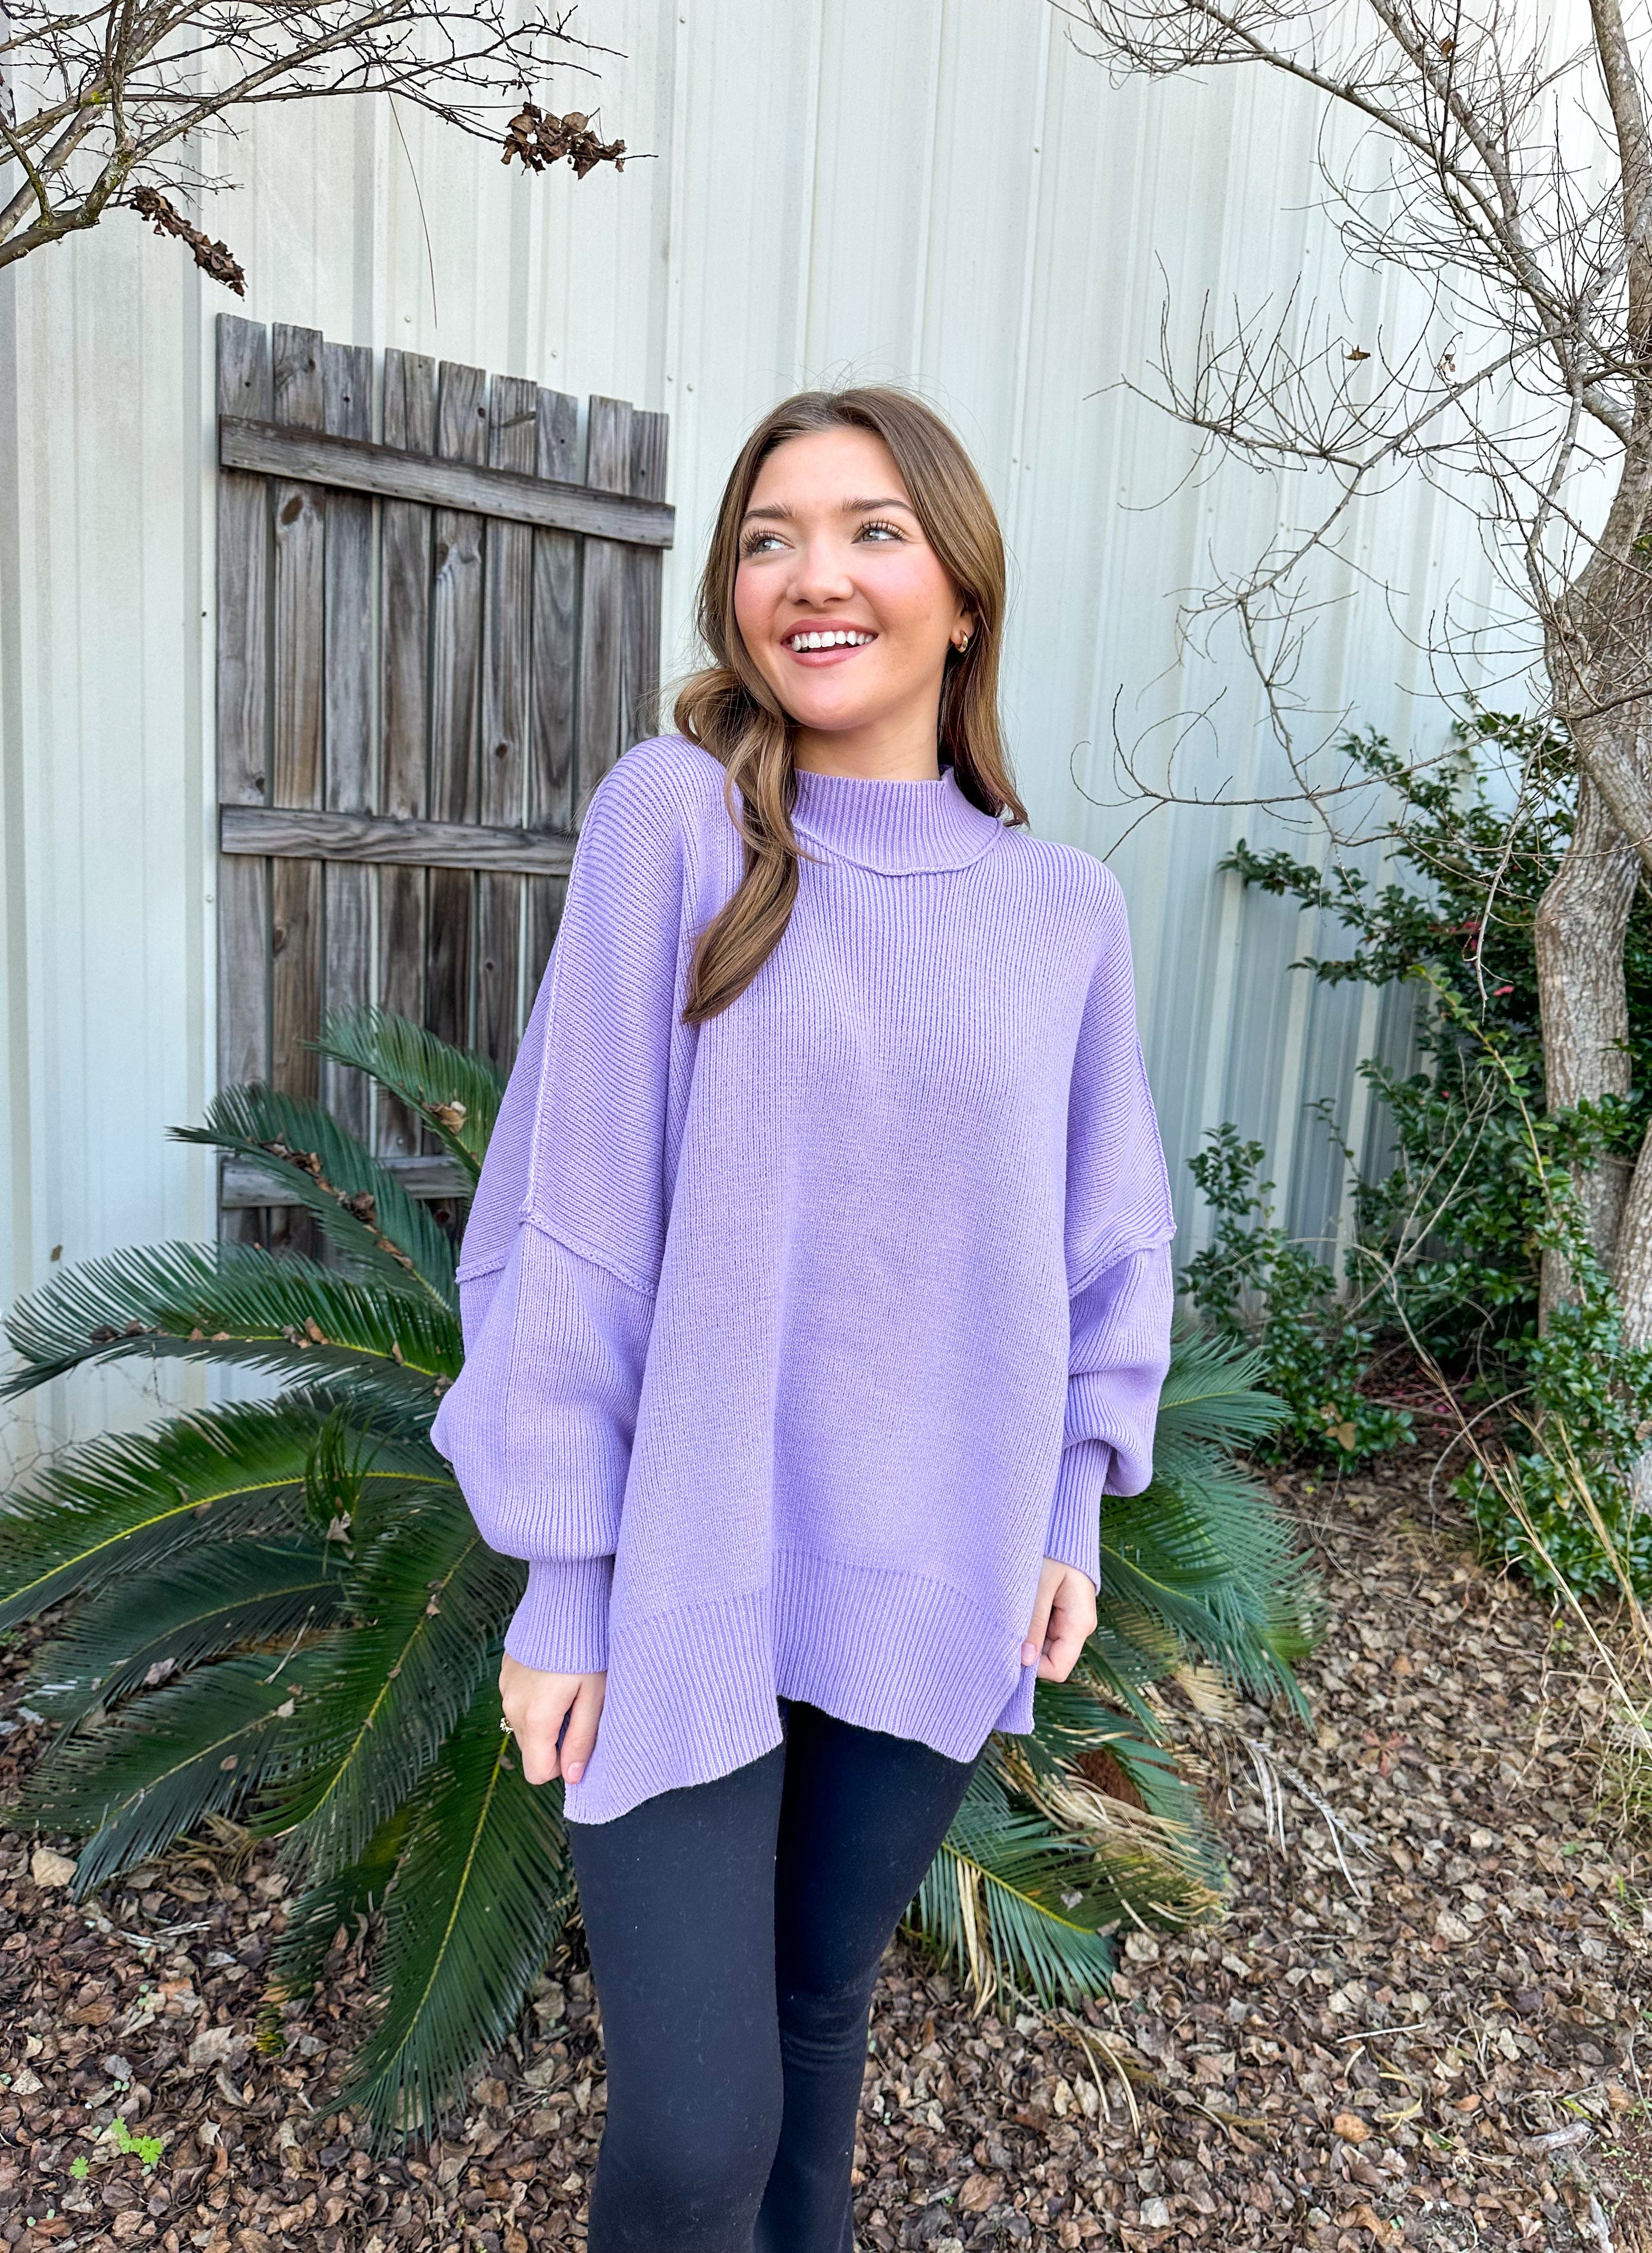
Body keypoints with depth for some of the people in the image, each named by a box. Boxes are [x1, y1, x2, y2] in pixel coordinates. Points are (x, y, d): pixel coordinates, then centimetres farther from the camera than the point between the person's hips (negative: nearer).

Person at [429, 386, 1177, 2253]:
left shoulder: (1064, 907, 0)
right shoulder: (673, 817, -10)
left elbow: (1107, 1237, 11)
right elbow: (570, 1218, -9)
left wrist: (1070, 1510, 8)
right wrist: (563, 1577, -7)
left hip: (938, 1589, 3)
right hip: (688, 1586, -3)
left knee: (825, 1998, 21)